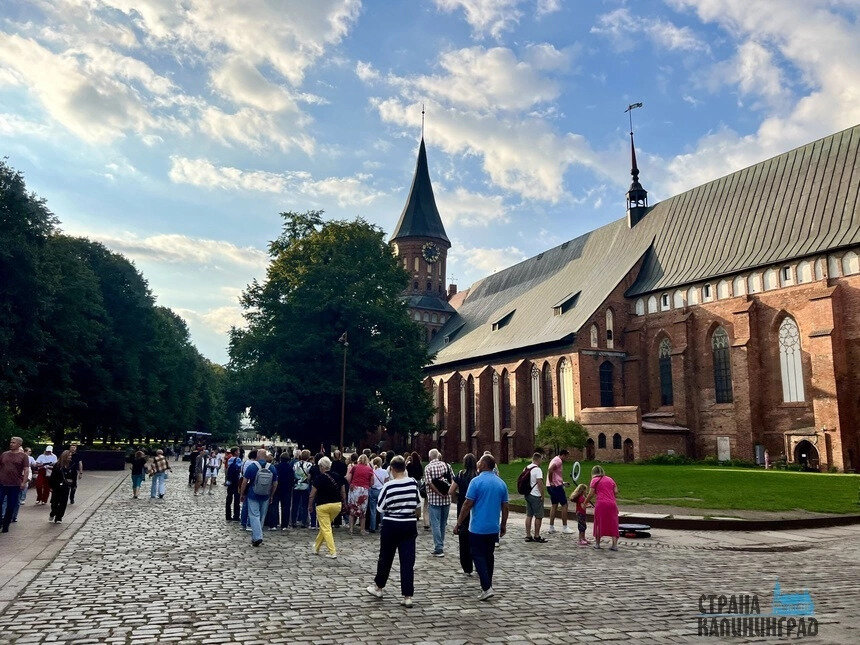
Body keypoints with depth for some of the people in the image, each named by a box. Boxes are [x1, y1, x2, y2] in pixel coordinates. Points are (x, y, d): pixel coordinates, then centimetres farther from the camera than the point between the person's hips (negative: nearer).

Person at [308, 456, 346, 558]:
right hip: (337, 505, 6)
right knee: (325, 526, 20)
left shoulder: (319, 477, -10)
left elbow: (312, 494, -7)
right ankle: (316, 547, 33)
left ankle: (332, 552, -4)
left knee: (326, 529, 1)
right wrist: (344, 504, 17)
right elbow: (343, 492, 8)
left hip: (323, 506, -5)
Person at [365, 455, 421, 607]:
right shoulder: (413, 483, -6)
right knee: (408, 560, 4)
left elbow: (380, 508, -6)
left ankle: (378, 587, 34)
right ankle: (408, 596, 4)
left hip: (391, 525, -2)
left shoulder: (388, 486, -15)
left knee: (386, 557, 16)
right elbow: (418, 505, 7)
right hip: (409, 525, 2)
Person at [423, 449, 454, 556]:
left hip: (434, 499, -4)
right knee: (443, 523, 16)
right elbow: (453, 480, 2)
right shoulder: (446, 465, 5)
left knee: (435, 524, -1)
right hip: (447, 499, 4)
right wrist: (447, 492, 2)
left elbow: (429, 483, -14)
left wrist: (440, 494, -12)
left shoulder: (428, 468, -5)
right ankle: (440, 545, 25)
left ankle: (439, 549, -4)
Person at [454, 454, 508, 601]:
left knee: (478, 556, 1)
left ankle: (486, 588, -9)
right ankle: (487, 585, 26)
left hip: (478, 527, -6)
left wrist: (458, 524, -6)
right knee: (489, 555, 17)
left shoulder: (477, 481, -14)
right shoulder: (501, 483, 4)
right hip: (494, 528, 6)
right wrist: (503, 525, 20)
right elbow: (505, 507, 8)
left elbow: (467, 504, -14)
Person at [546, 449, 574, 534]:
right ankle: (565, 527, 4)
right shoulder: (558, 461, -13)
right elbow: (550, 470, -28)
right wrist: (551, 482, -20)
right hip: (557, 486, -10)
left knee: (554, 505, 13)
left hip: (553, 486, 10)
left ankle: (551, 527, 14)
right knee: (564, 505, -1)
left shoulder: (555, 459, 17)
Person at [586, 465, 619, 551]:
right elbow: (616, 492, 12)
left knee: (599, 524, 10)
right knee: (613, 524, 6)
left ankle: (597, 543, 16)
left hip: (601, 504, -3)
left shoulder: (595, 480, 5)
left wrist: (585, 502, 11)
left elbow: (591, 494, -1)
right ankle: (615, 545, -1)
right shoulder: (610, 479, 18)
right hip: (612, 504, 3)